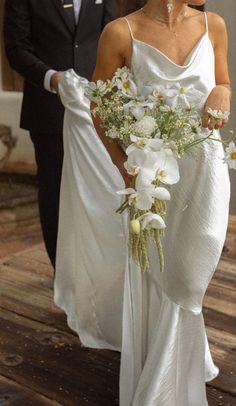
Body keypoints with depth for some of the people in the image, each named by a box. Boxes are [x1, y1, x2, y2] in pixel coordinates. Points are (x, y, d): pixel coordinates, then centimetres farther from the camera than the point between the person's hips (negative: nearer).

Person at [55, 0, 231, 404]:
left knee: (182, 283, 16)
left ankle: (180, 373, 42)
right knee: (152, 286, 8)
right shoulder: (121, 33, -11)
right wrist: (129, 172, -12)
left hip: (204, 173, 3)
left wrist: (221, 95, -11)